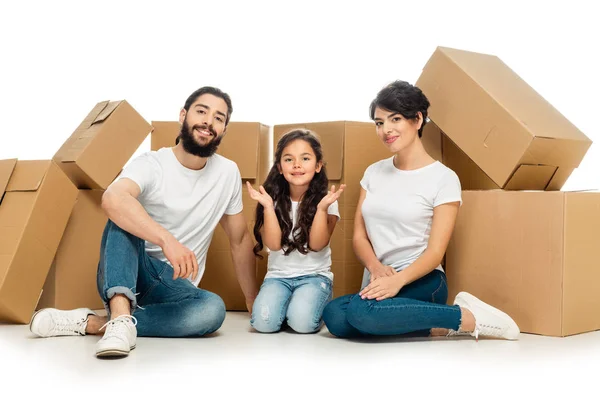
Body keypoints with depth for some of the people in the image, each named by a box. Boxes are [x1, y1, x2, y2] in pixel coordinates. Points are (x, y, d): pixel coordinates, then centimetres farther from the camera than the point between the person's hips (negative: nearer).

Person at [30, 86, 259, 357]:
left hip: (172, 286, 3)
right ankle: (120, 318, -45)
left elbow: (240, 239, 13)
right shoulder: (151, 165, -13)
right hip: (126, 277, -3)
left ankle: (90, 323, -27)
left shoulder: (228, 173, 1)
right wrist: (167, 240, -48)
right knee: (124, 216, -30)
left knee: (212, 309, -32)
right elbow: (112, 199, -36)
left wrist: (252, 299, 12)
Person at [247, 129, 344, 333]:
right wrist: (268, 207, -19)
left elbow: (316, 244, -11)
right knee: (264, 321, -26)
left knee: (302, 321, -29)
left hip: (315, 276, -1)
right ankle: (288, 301, 7)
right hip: (278, 275, 1)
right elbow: (273, 244, -8)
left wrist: (321, 208, -23)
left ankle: (318, 301, 5)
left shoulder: (326, 200, -3)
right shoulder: (274, 199, 0)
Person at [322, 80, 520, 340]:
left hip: (420, 282, -5)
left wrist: (398, 279, -28)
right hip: (379, 284, 5)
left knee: (362, 310, -37)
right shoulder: (374, 172, 13)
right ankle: (439, 327, -14)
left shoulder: (443, 178, -3)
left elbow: (435, 252, -9)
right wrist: (376, 268, -13)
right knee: (334, 316, -31)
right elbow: (359, 235, 9)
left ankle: (467, 318, -16)